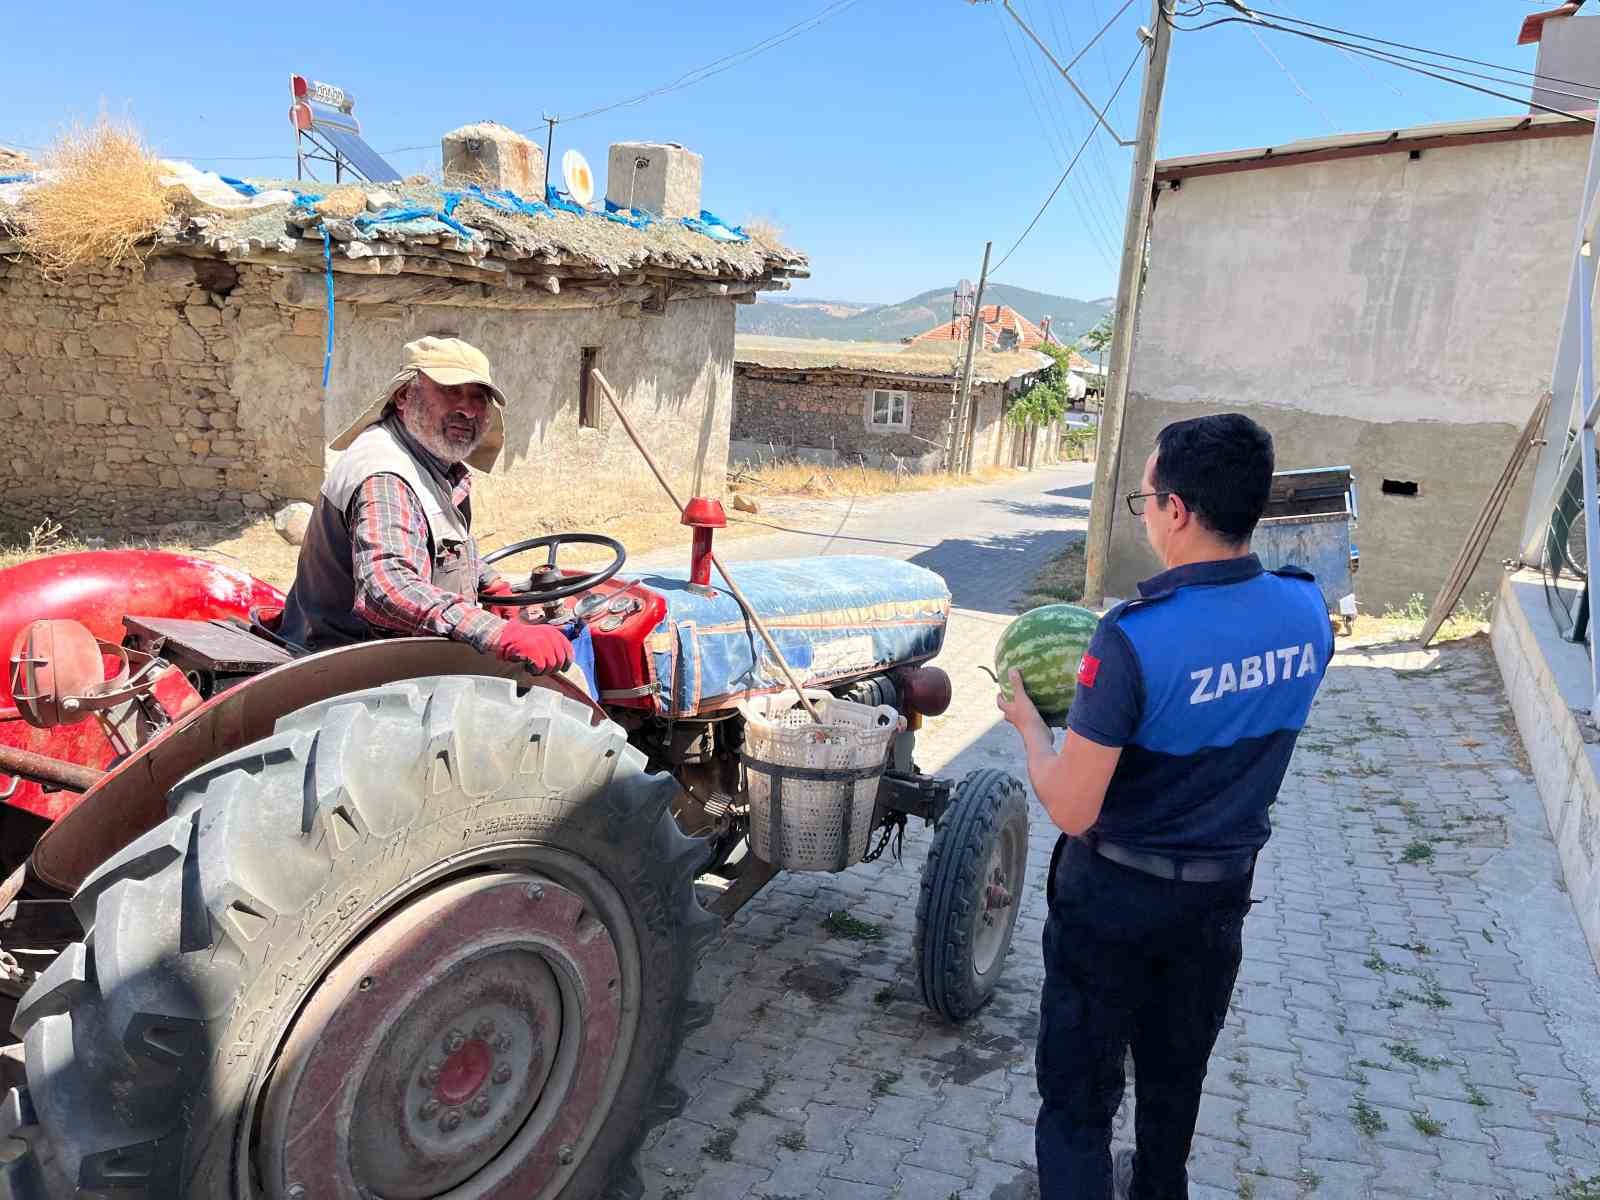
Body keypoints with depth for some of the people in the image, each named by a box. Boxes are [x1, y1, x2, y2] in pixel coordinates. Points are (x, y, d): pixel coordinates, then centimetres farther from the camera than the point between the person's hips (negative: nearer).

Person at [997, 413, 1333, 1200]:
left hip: (1116, 896, -6)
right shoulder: (1307, 613, -10)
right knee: (1177, 1068, 28)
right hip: (1224, 886, 6)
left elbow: (1071, 810, -23)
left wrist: (1028, 722, -6)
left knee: (1078, 1090, 12)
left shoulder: (1135, 639, -29)